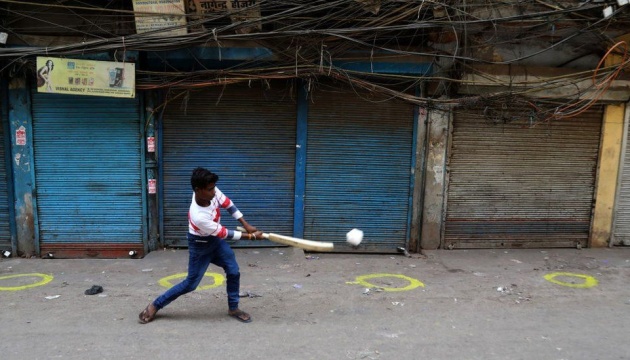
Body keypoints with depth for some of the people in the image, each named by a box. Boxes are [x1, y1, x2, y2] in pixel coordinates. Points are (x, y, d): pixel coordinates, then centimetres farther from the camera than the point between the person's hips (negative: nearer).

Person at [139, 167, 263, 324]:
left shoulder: (210, 192, -24)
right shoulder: (198, 216, -40)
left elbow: (227, 204, -5)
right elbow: (224, 234, -27)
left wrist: (246, 225, -9)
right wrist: (251, 236, -19)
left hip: (216, 239, 7)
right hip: (200, 245, -6)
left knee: (234, 272, 3)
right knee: (191, 284, 3)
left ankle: (233, 308, 21)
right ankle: (155, 305, 20)